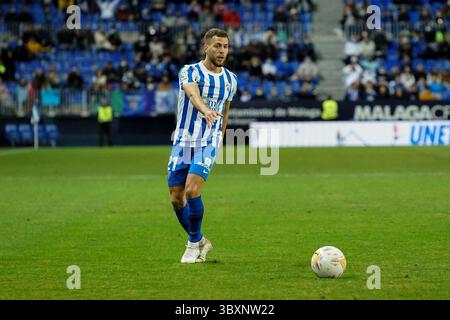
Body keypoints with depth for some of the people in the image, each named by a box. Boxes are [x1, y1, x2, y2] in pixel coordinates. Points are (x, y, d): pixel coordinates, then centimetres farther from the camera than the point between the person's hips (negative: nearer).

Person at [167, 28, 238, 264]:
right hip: (183, 141, 0)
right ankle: (200, 242, 22)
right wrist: (206, 110, -51)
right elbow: (193, 94, -31)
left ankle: (194, 242, -1)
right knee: (176, 198, 1)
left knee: (192, 190, -20)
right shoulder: (189, 72, -8)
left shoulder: (230, 80, 6)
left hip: (208, 143, 0)